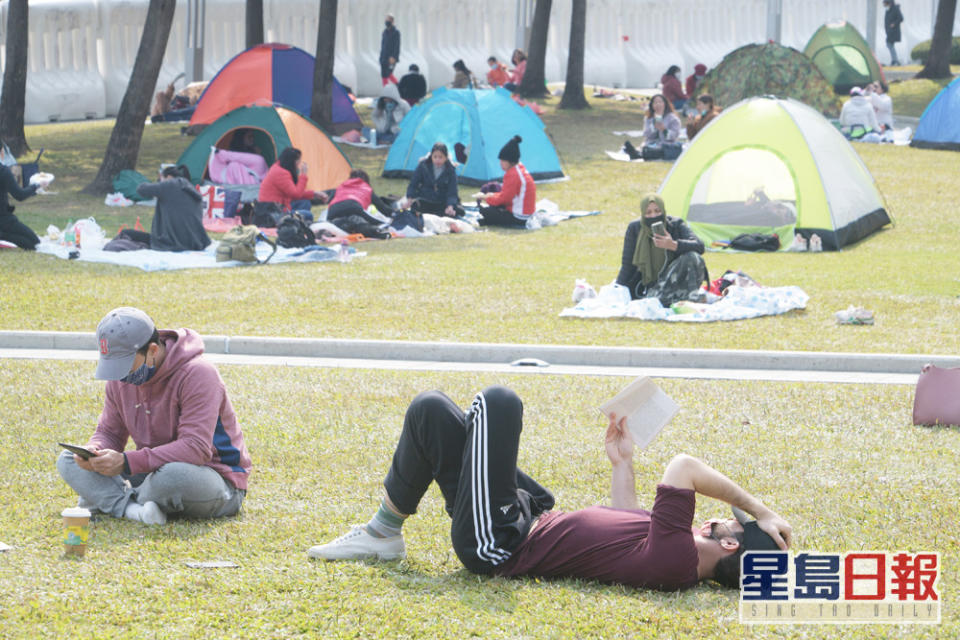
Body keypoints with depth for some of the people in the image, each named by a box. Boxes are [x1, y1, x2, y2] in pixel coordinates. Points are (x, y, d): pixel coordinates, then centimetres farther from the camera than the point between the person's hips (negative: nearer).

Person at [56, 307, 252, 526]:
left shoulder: (197, 374, -22)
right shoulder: (121, 378, 2)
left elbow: (196, 448, -30)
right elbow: (108, 432, 10)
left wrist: (127, 462, -35)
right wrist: (93, 451, -17)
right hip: (155, 472, 7)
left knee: (172, 474, -43)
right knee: (67, 460, -5)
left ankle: (105, 502, -12)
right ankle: (135, 510, -29)